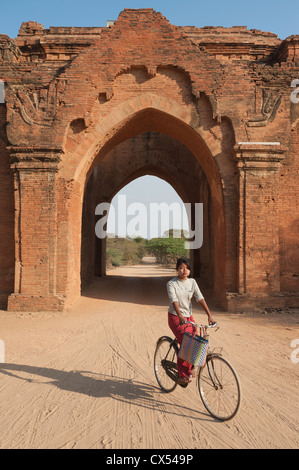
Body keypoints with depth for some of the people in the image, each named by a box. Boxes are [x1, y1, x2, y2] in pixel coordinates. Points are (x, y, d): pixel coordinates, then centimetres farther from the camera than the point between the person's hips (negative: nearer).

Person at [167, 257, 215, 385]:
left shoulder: (192, 282, 3)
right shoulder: (171, 283, -11)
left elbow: (200, 298, -6)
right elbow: (173, 300, -24)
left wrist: (209, 315, -16)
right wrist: (180, 316, -39)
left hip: (188, 316, 5)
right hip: (175, 317, -5)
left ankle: (191, 365, 21)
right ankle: (182, 375, -3)